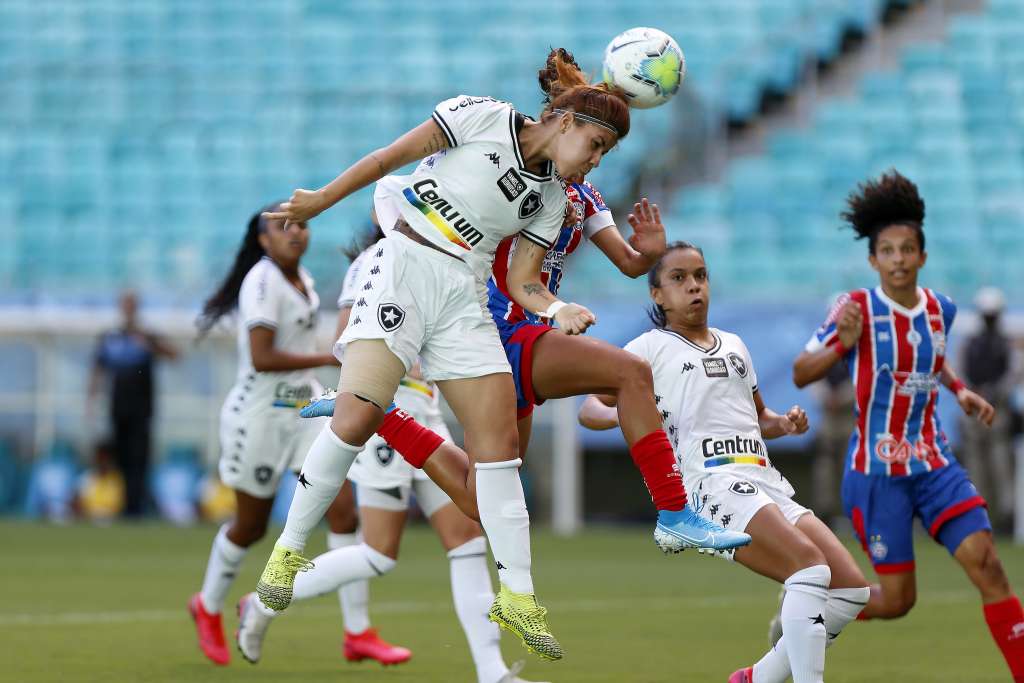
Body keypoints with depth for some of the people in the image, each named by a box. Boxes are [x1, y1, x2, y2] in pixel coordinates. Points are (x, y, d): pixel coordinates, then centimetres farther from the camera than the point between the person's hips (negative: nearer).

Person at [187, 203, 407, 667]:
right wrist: (330, 358, -27)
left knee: (343, 509, -6)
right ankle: (208, 608, 36)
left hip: (307, 409, 7)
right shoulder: (262, 282, -18)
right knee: (250, 527, 8)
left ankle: (358, 633, -3)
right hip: (260, 415, -7)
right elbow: (261, 358, -27)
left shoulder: (302, 278, 7)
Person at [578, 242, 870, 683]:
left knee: (851, 588, -5)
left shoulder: (734, 345, 27)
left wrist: (784, 423, 13)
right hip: (710, 485, -7)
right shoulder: (650, 348, 9)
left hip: (765, 481, 7)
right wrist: (621, 414, -22)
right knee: (811, 564, -29)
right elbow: (589, 409, 2)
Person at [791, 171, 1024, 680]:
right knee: (897, 599, -1)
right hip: (876, 472, -4)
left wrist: (960, 391, 10)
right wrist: (842, 344, -26)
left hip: (934, 463, 4)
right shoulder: (858, 310, -10)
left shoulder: (940, 309, 4)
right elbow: (800, 375, -9)